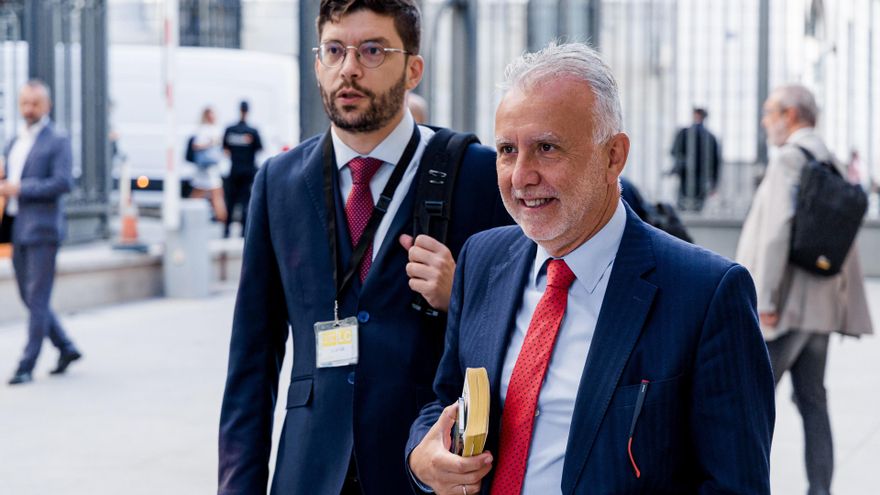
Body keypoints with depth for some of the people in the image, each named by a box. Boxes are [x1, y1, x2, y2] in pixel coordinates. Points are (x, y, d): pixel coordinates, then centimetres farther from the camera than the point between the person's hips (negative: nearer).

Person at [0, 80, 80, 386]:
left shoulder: (58, 141, -5)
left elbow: (63, 182, -15)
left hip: (41, 229, -7)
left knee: (37, 300, -5)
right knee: (30, 298, 10)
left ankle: (27, 366, -2)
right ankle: (66, 348, 23)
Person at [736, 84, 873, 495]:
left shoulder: (789, 158, -11)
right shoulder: (834, 166, 15)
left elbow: (778, 230, -20)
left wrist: (766, 299, -21)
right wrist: (850, 310, 18)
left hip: (785, 305, -8)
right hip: (821, 306, 8)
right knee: (812, 400, 10)